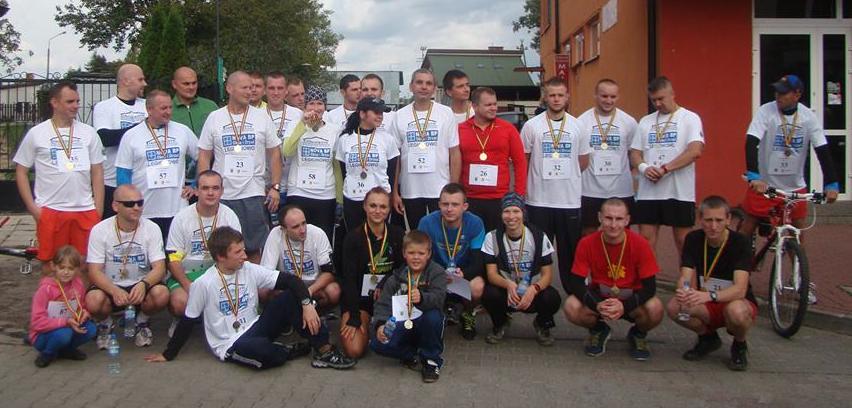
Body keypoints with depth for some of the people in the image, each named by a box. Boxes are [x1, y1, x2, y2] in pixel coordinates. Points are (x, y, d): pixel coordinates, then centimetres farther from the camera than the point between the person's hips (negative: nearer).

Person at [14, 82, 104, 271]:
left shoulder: (88, 133, 8)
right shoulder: (36, 134, 3)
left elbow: (97, 173, 9)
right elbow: (21, 172, 7)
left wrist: (98, 211, 3)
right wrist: (32, 208, -2)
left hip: (86, 211, 2)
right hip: (50, 211, -1)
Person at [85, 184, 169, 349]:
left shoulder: (152, 229, -8)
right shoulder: (99, 230, -10)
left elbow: (159, 268, -13)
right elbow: (95, 272, -14)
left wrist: (143, 284, -36)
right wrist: (115, 291, -34)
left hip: (140, 286, 1)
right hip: (109, 286, -1)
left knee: (161, 294, -31)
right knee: (93, 300, -33)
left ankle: (141, 322, 5)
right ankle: (105, 325, 5)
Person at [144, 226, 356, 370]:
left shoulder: (250, 270, -2)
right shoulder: (203, 284, -11)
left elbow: (291, 280, -6)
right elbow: (187, 322, -2)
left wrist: (307, 304, -21)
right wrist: (168, 354, 3)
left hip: (255, 329, 5)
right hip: (229, 345, -5)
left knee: (291, 297, -16)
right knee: (262, 351, -40)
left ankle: (324, 351, -18)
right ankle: (287, 351, -5)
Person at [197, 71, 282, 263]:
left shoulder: (262, 117, 5)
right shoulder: (214, 118, 5)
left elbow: (274, 154, 7)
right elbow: (204, 156, 6)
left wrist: (275, 187, -1)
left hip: (254, 195, 0)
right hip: (222, 196, 0)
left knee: (254, 248, 2)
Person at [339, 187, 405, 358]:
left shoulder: (398, 235, -1)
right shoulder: (354, 237, -8)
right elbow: (349, 279, -10)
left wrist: (383, 285, -16)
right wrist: (354, 318, -16)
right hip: (358, 298, -2)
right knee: (354, 350, -20)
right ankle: (367, 326, 12)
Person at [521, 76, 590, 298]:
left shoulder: (578, 126, 5)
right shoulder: (531, 125, 0)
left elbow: (583, 161, 13)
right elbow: (523, 160, 6)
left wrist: (566, 175, 10)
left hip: (570, 200, 1)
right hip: (538, 200, -1)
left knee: (571, 251, 8)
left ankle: (574, 292, 18)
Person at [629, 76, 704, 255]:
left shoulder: (690, 118, -1)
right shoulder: (645, 121, 13)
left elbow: (695, 151, -14)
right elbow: (634, 153, 11)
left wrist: (665, 169, -19)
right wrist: (644, 168, -11)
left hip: (679, 192, -4)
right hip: (648, 192, 4)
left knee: (683, 240, 5)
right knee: (645, 239, 5)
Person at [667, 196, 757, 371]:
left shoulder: (740, 243, -19)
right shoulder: (694, 239, -7)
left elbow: (740, 289, -30)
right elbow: (685, 278, -15)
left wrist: (710, 295, -49)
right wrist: (683, 292, -40)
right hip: (707, 308, 4)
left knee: (736, 311, -39)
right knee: (674, 307, -26)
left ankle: (740, 346, -2)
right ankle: (708, 338, 6)